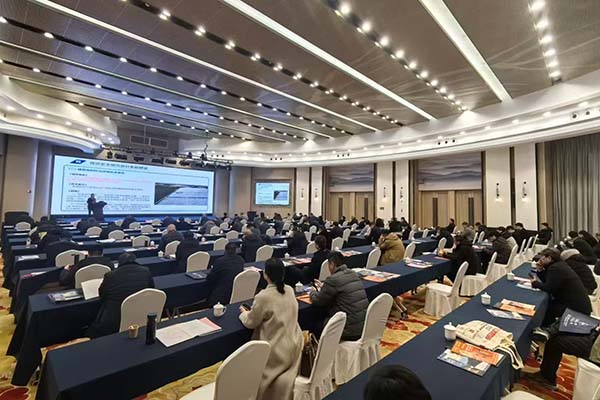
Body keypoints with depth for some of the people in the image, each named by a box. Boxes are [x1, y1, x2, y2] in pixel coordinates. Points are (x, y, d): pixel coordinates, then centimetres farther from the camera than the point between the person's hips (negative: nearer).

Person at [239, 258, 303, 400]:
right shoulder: (290, 290, -3)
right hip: (294, 343, 6)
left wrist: (244, 313, 12)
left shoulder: (263, 297, -23)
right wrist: (254, 310, 17)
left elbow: (250, 323, -8)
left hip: (279, 351, -6)